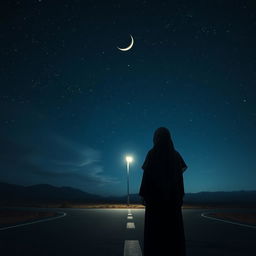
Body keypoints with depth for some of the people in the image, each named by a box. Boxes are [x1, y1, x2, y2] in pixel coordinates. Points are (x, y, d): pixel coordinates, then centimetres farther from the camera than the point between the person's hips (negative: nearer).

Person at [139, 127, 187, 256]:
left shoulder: (152, 154, -4)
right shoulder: (176, 155, 7)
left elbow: (147, 175, -9)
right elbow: (180, 177, 6)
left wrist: (144, 195, -4)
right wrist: (180, 196, 11)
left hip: (155, 195, -3)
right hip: (173, 196, 4)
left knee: (155, 230, 1)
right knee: (174, 230, 7)